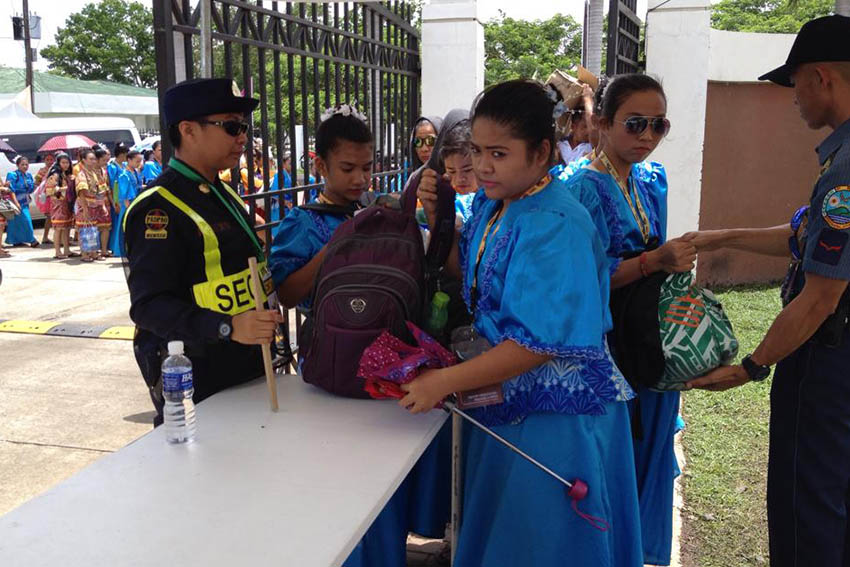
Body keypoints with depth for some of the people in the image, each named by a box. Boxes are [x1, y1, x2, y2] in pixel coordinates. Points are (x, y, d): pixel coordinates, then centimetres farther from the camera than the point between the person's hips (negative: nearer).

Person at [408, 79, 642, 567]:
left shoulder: (555, 225, -24)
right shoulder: (489, 204, 2)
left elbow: (540, 342, -27)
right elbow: (469, 273, 17)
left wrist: (445, 382, -25)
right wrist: (437, 218, 1)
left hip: (555, 412, -8)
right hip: (503, 395, 8)